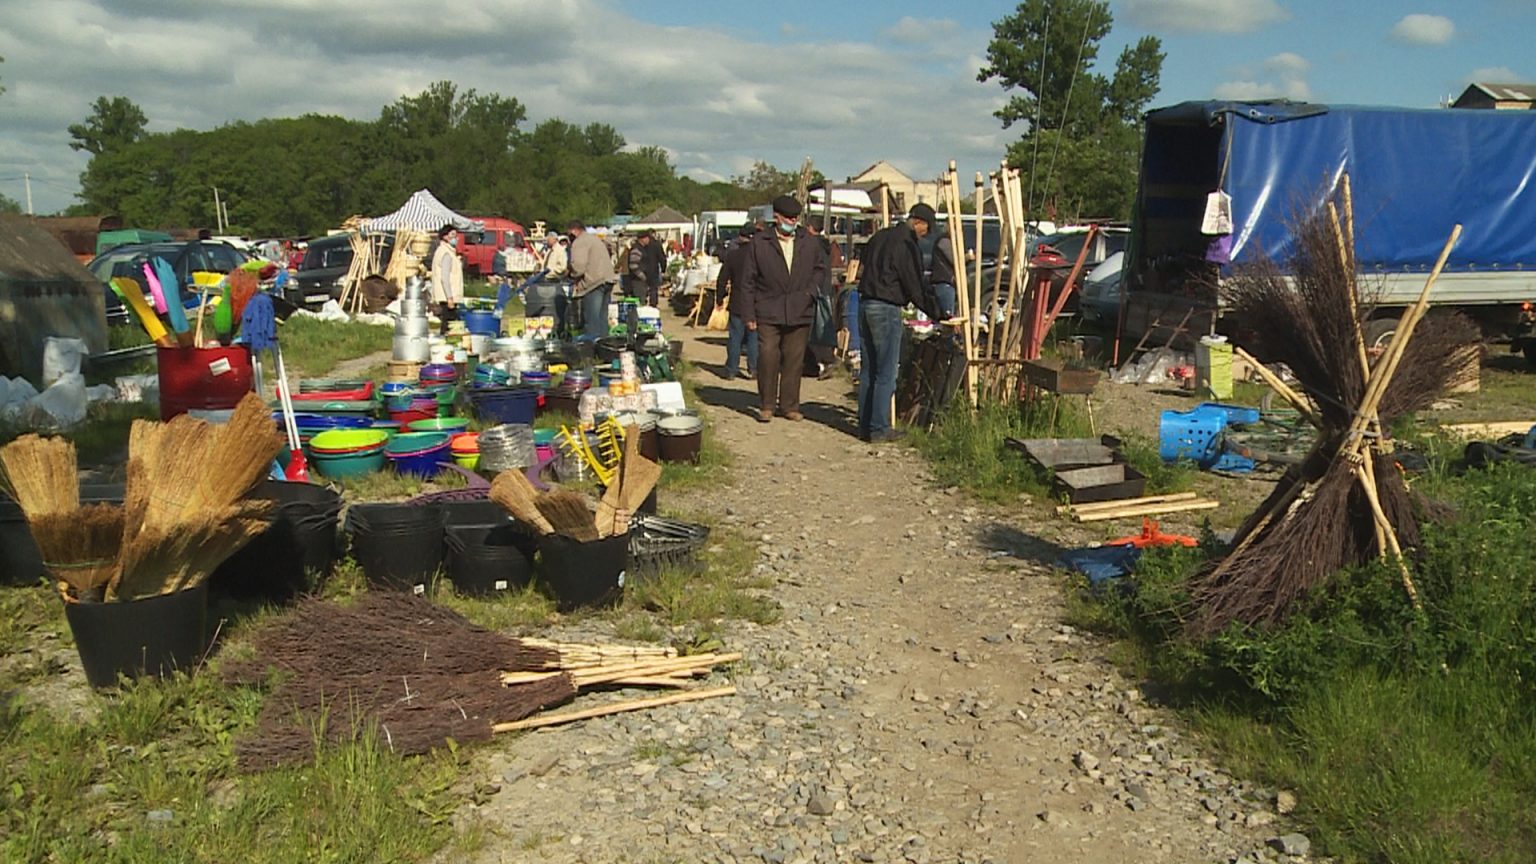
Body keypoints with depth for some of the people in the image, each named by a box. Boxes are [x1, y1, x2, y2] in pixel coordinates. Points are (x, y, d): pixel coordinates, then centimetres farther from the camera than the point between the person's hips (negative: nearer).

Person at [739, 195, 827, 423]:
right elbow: (748, 280, 2)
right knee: (768, 358, -8)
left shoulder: (809, 243, 10)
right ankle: (766, 405, 5)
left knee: (794, 360, 4)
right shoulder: (758, 242, 1)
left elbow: (820, 267, 24)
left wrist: (812, 289, 4)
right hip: (768, 313, -3)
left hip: (799, 313, 3)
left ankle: (789, 405, 15)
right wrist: (749, 313, -3)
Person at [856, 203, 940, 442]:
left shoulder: (880, 236, 13)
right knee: (885, 373, -2)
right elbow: (915, 288, -10)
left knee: (868, 370, 12)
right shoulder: (908, 246, -12)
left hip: (865, 304, 8)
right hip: (887, 309, -8)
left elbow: (861, 271, 20)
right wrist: (937, 313, -1)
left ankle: (865, 425, 16)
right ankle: (879, 429, 0)